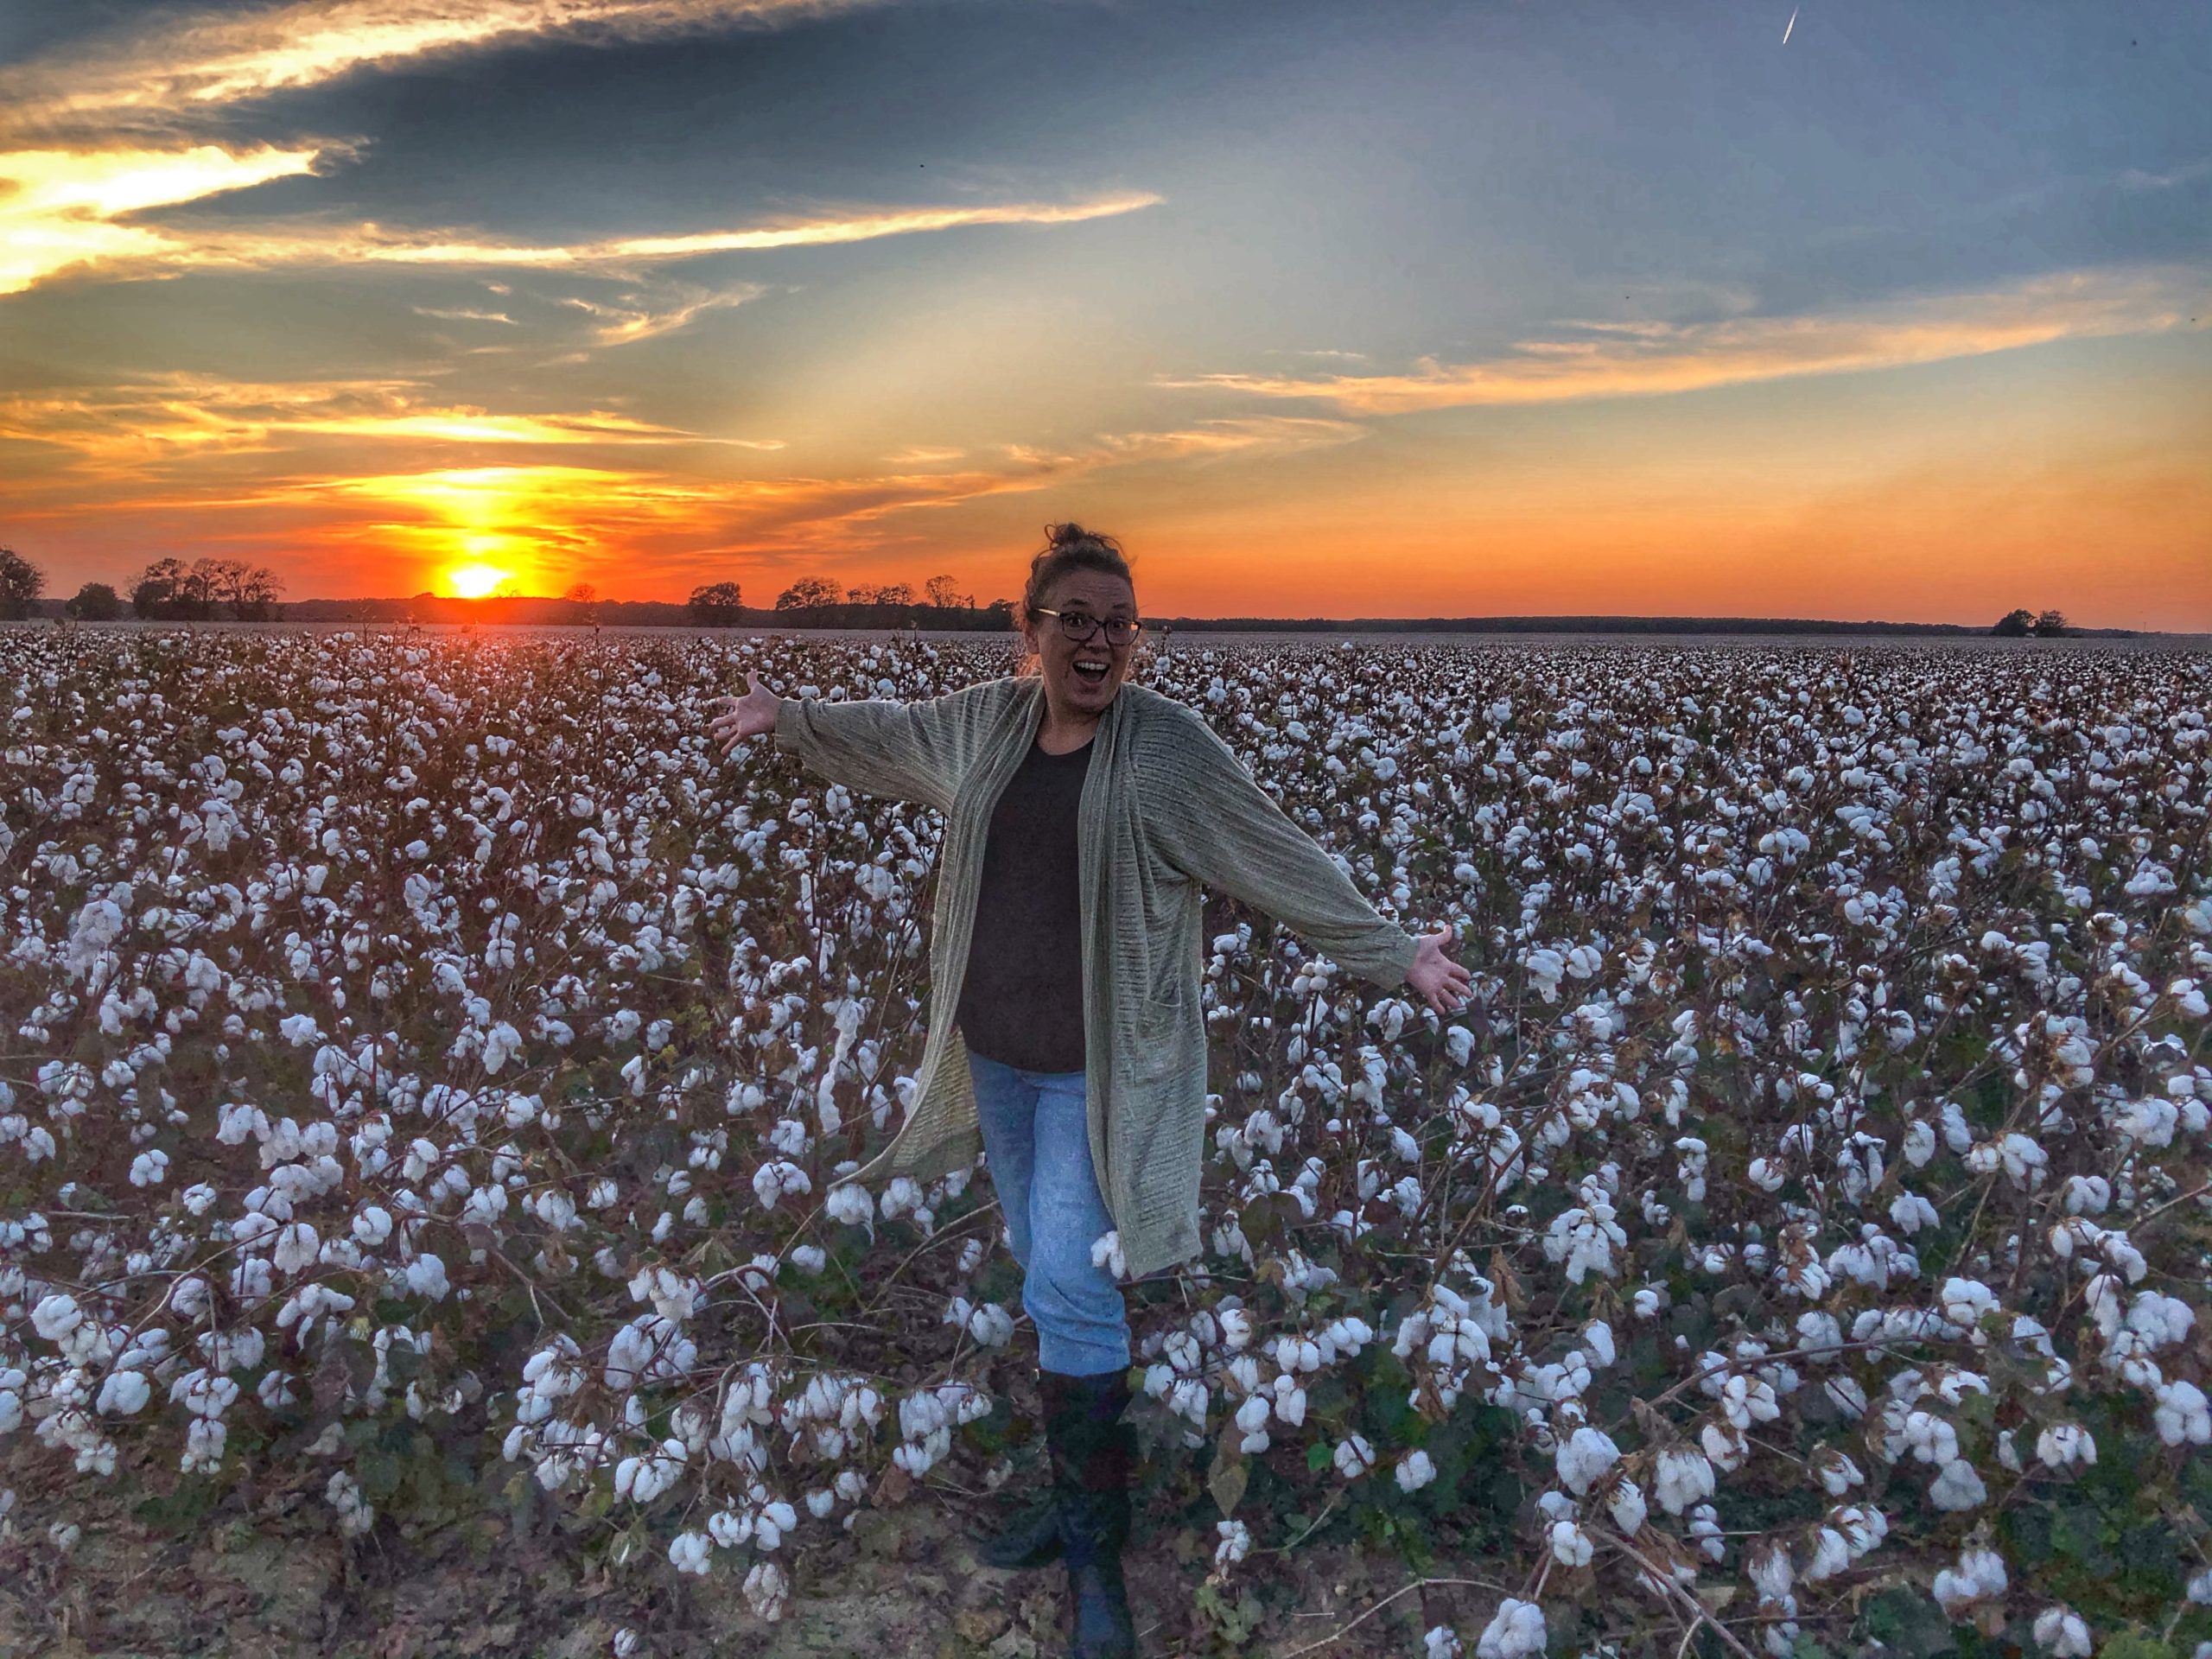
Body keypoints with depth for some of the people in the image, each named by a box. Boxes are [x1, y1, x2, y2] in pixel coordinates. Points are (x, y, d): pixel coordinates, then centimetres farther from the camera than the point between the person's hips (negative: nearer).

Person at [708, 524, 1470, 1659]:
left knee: (1069, 1289, -8)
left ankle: (1096, 1548, 11)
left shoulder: (1170, 747, -13)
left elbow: (1287, 863, -10)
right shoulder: (980, 722, 1)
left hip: (1098, 1067, -5)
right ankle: (1077, 1492, 34)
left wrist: (1395, 954, -12)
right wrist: (789, 718, 33)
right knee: (1043, 1274, 16)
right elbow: (883, 732, 21)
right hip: (996, 1053, 6)